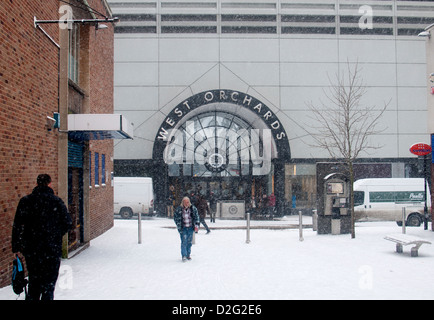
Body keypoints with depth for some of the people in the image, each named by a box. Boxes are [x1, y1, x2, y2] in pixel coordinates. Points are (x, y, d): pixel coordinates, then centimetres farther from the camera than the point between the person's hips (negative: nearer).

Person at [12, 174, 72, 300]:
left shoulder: (25, 201, -1)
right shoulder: (57, 201, -6)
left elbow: (17, 226, -2)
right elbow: (68, 223, -6)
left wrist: (16, 247, 5)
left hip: (30, 250, 3)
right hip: (52, 250, -3)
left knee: (33, 282, 18)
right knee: (48, 284, 5)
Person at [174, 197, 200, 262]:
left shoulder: (193, 209, -2)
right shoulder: (178, 209, -8)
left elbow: (196, 217, 4)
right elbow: (176, 218, 1)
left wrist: (196, 226, -3)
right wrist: (179, 226, -5)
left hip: (190, 228, 2)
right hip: (183, 228, -2)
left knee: (189, 242, 10)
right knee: (184, 242, -9)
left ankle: (188, 255, 23)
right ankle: (184, 256, -4)